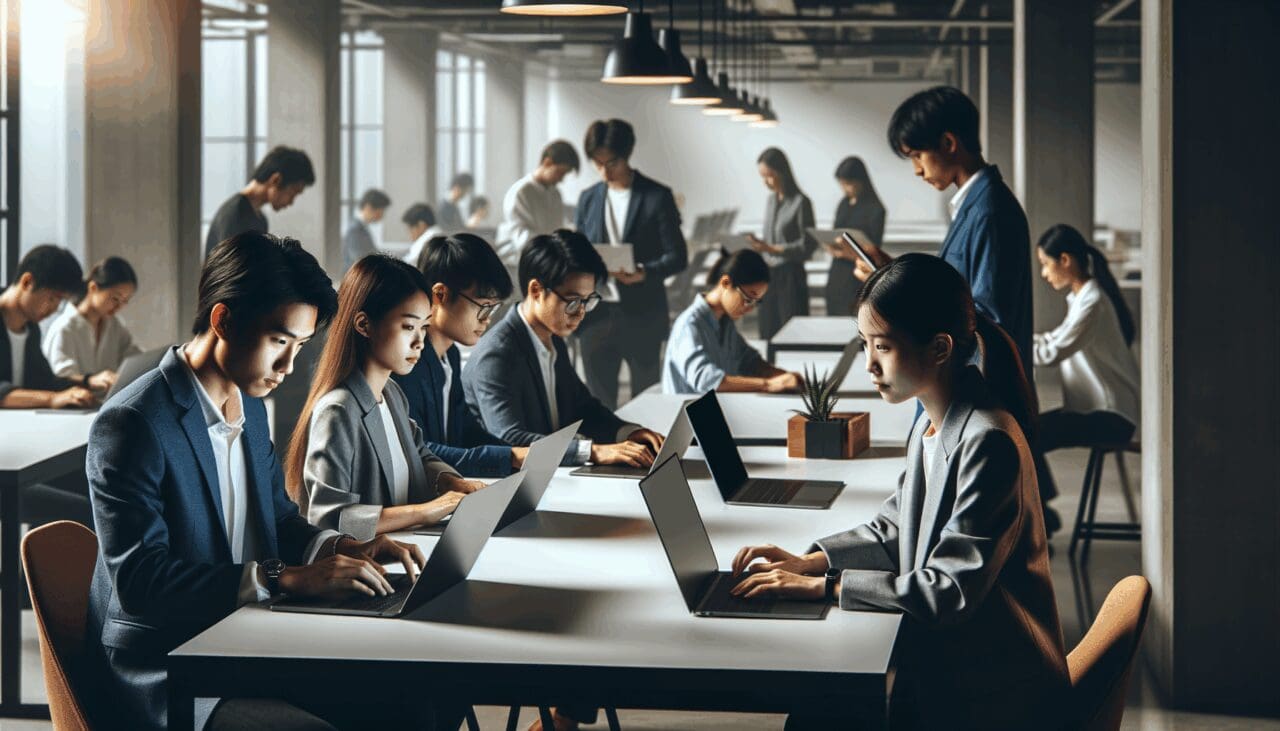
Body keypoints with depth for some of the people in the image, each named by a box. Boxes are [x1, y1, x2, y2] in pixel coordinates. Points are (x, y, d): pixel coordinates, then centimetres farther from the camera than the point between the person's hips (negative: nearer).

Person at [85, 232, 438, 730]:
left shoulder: (250, 406, 10)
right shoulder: (132, 425, -17)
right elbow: (140, 581, -24)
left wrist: (345, 550, 0)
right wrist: (287, 577, -28)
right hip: (162, 682, -8)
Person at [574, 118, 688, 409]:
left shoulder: (657, 197, -1)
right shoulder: (588, 199, 11)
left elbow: (677, 256, -4)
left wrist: (645, 273, -22)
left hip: (642, 316, -3)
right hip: (597, 316, 3)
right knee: (599, 402, 4)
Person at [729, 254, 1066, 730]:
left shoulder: (987, 443, -24)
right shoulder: (932, 424, 5)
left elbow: (953, 589, -25)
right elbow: (897, 528, 16)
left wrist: (823, 586, -23)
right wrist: (809, 561, 1)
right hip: (942, 662, 8)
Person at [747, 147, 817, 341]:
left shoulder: (800, 202, -10)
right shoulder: (770, 200, 11)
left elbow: (807, 246, -10)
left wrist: (771, 249, -18)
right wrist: (757, 244, -5)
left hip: (790, 276, -6)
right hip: (769, 275, 6)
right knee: (768, 333, 6)